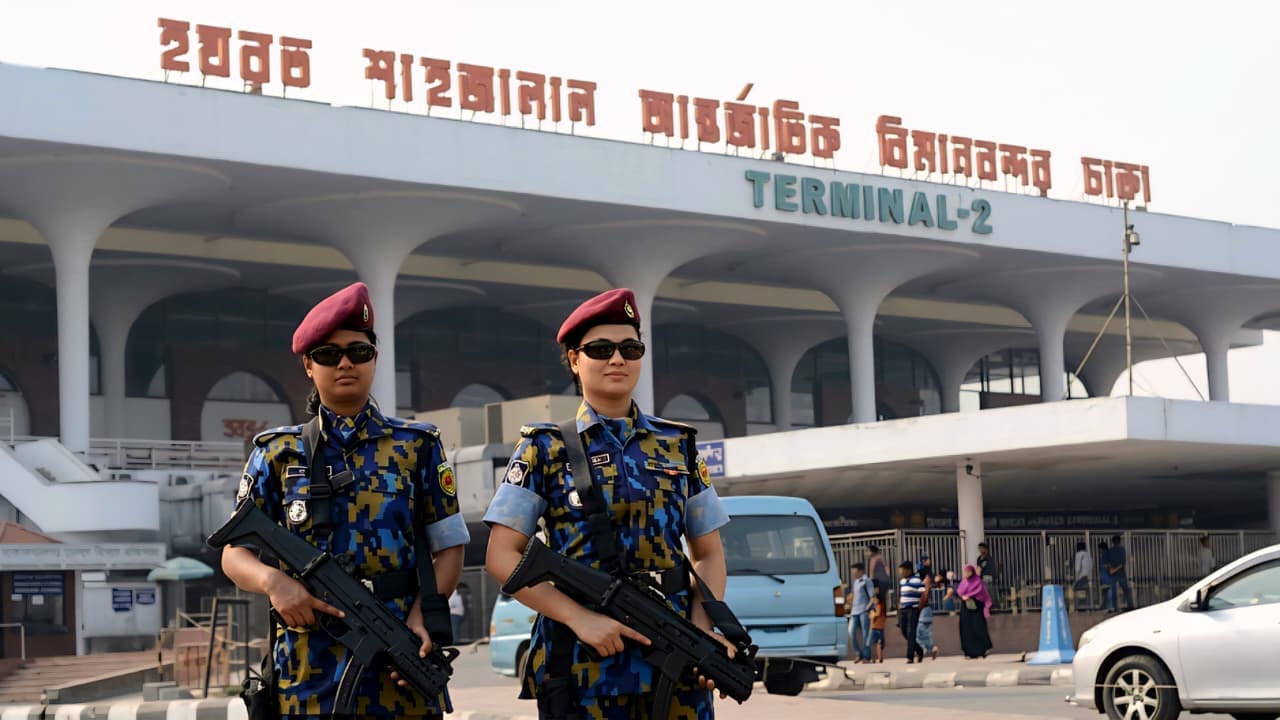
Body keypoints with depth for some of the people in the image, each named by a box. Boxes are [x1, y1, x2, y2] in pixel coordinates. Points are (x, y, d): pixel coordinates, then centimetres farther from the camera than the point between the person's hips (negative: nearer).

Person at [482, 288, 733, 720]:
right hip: (581, 668, -2)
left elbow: (708, 555, 13)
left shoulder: (677, 445, 11)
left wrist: (704, 628, -6)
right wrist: (580, 618, -15)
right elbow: (502, 557, -3)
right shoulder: (544, 450, 3)